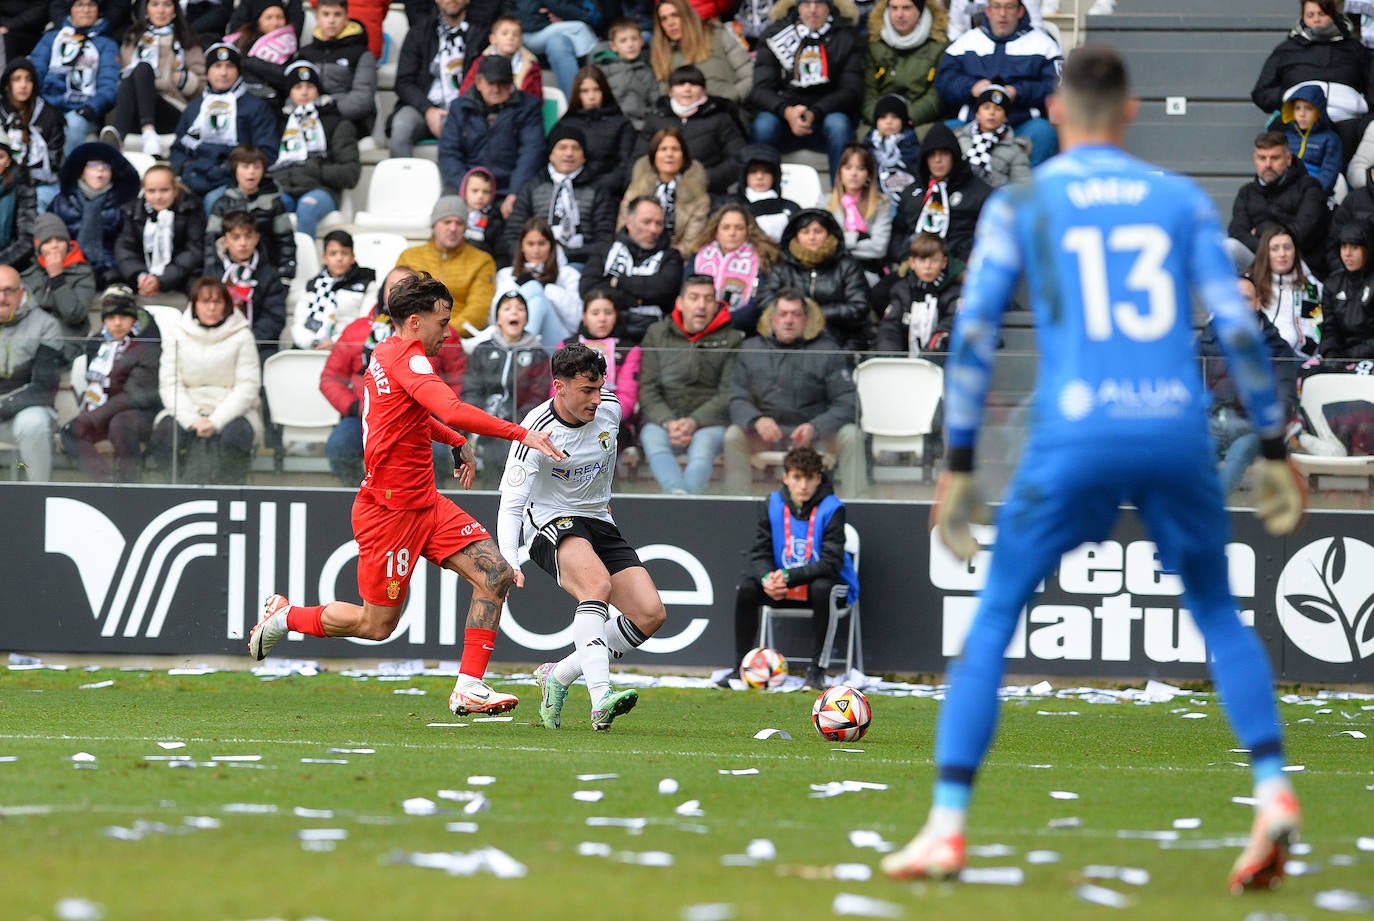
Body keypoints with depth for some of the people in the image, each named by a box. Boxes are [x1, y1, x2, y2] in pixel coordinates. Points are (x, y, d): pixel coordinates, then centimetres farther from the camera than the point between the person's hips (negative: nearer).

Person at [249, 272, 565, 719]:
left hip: (424, 503, 10)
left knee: (496, 575, -6)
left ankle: (470, 687, -6)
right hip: (391, 510, -10)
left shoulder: (388, 353, 11)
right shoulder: (407, 358, -19)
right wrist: (521, 434, -35)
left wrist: (456, 442, 29)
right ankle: (284, 616, 25)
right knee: (377, 624, 2)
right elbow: (452, 411, -35)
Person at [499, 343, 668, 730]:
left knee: (651, 614, -10)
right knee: (599, 582, -37)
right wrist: (509, 563, -37)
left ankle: (558, 676, 3)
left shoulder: (610, 408, -4)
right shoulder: (538, 431, -21)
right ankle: (601, 698, -47)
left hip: (599, 523, 7)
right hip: (552, 524, -7)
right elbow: (511, 505, -23)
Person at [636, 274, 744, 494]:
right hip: (661, 418, 1)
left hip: (708, 420, -1)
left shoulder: (730, 339, 11)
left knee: (704, 444, -36)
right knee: (653, 440, -34)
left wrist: (694, 422, -14)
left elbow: (728, 393, 2)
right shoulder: (657, 334, 15)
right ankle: (678, 494, -57)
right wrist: (668, 423, -12)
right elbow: (647, 388, 7)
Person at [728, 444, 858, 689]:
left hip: (821, 581, -4)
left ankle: (816, 670, -28)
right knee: (746, 587, -22)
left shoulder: (831, 509, -16)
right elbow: (759, 554, -4)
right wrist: (767, 578, -28)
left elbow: (831, 562, -23)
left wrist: (789, 576, -33)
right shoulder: (771, 505, -4)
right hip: (782, 587, 4)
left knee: (822, 588, -37)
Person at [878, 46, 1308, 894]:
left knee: (993, 623, 9)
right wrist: (1274, 451, 12)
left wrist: (959, 467, 4)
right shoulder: (1183, 201, 12)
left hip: (1074, 440, -2)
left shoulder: (1019, 205, 8)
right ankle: (1273, 791, 3)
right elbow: (1239, 330, 6)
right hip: (1179, 437, 2)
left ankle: (946, 828, 1)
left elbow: (973, 336, 1)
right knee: (1219, 614, 21)